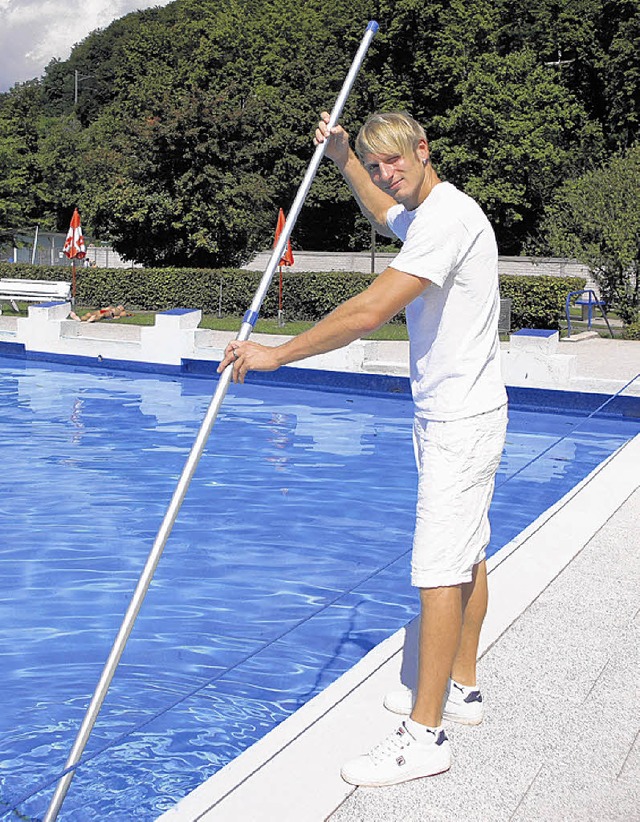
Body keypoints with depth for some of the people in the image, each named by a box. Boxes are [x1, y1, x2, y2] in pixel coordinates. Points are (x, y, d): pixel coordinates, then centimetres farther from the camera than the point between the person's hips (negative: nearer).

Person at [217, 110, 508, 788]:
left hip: (460, 422, -11)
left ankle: (424, 736, -3)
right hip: (454, 414, 11)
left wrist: (276, 353, -21)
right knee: (465, 557, 17)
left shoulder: (448, 217, -20)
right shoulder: (424, 212, 13)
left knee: (440, 570, -9)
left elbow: (369, 311, -28)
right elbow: (383, 215, 40)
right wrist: (343, 158, 27)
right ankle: (461, 689, 29)